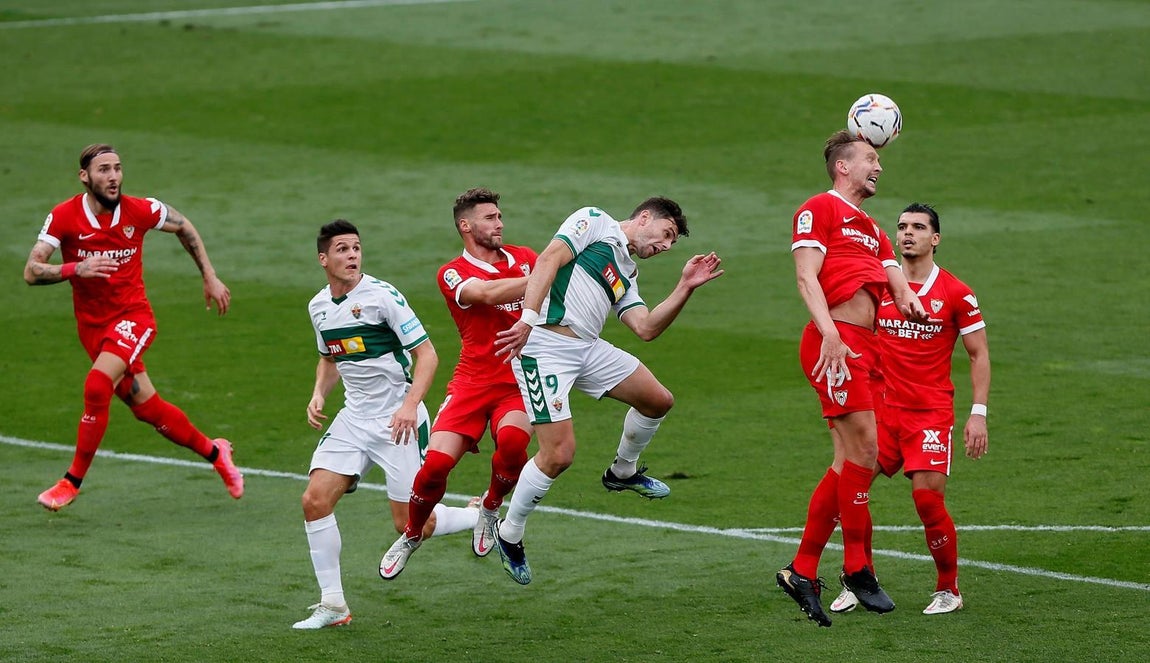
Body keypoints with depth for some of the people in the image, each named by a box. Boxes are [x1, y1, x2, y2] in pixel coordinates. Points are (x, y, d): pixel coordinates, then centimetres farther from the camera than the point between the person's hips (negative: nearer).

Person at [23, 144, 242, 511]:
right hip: (92, 325, 2)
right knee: (147, 408, 7)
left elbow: (184, 228, 11)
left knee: (97, 386, -25)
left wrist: (210, 277, 12)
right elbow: (31, 272, -15)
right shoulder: (63, 216, -11)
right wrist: (76, 268, -32)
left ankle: (72, 482, -13)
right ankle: (214, 452, 32)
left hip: (133, 316, -2)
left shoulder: (141, 211, -10)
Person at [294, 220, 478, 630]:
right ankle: (332, 606, 0)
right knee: (315, 500, -9)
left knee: (410, 526, -5)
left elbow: (426, 353, -15)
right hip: (354, 419, 6)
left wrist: (410, 404, -27)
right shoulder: (319, 307, 6)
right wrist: (319, 395, 5)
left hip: (399, 421, -6)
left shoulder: (381, 296, -15)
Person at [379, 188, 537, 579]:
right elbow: (489, 293, -20)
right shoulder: (452, 275, -1)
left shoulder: (524, 258, 13)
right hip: (473, 382, -1)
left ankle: (490, 509, 2)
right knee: (436, 462, -16)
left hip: (520, 382, 1)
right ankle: (411, 536, 15)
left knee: (512, 440, -31)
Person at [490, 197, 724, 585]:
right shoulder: (595, 222, 2)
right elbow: (548, 260, -12)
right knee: (559, 454, -14)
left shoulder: (626, 275, 25)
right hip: (544, 345, -9)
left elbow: (646, 328, 11)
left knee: (658, 401, 12)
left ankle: (623, 472, 38)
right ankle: (509, 536, 4)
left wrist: (685, 288, 3)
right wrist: (527, 318, -23)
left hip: (588, 349, 9)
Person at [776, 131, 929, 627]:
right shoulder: (820, 209, 2)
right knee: (864, 447, -14)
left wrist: (910, 301, -4)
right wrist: (830, 333, -22)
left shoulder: (872, 230, 28)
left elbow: (897, 283, 21)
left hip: (864, 346, 9)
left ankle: (802, 571, 9)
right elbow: (806, 276, -9)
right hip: (834, 343, -9)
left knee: (848, 462, 5)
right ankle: (858, 567, -5)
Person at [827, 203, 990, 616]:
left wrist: (978, 413, -5)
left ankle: (948, 590, 6)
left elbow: (979, 354, 4)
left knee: (928, 497, -12)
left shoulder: (956, 293, -1)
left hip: (931, 411, -3)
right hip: (882, 409, 3)